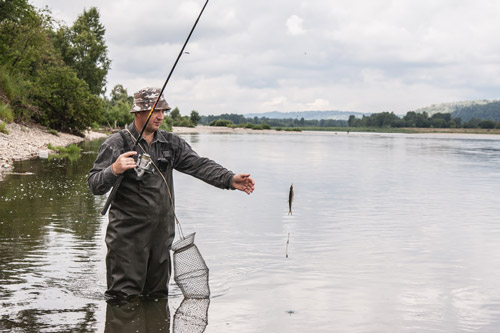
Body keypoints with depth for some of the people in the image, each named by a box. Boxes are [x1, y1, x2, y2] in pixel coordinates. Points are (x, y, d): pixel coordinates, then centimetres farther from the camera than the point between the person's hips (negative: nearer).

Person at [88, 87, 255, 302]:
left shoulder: (170, 143, 11)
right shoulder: (117, 143, -5)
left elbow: (199, 165, 3)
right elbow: (94, 185, -10)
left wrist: (230, 179, -12)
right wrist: (114, 170, -31)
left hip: (162, 233, 5)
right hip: (127, 235, -5)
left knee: (158, 297, 14)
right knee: (124, 298, -2)